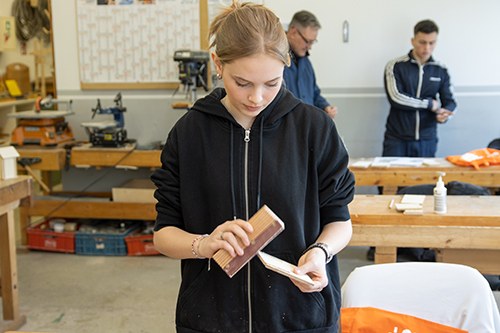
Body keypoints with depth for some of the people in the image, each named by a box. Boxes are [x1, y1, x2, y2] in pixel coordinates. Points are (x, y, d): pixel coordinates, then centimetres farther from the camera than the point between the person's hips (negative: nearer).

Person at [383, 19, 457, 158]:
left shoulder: (441, 71, 7)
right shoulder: (395, 66, -3)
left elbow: (450, 102, 6)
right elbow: (395, 98, -14)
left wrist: (444, 114, -17)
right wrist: (430, 104, -8)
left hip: (427, 141, 3)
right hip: (397, 140, -2)